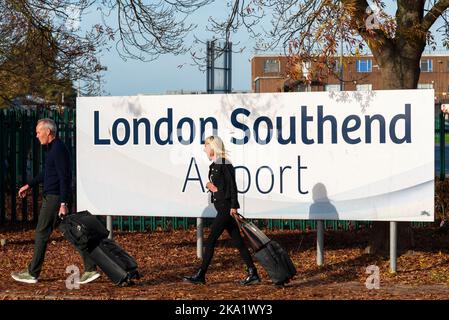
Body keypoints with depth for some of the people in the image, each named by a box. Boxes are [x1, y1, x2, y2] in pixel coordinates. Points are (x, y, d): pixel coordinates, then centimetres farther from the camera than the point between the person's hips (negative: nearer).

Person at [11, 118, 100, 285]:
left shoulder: (58, 149, -16)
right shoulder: (53, 148, 16)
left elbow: (65, 178, -20)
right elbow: (46, 173, 29)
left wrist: (63, 203, -23)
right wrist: (29, 185, 32)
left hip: (54, 198, -10)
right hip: (52, 197, 10)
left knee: (41, 234, -1)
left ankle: (32, 273, 8)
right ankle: (90, 269, 4)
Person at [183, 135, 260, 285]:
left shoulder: (224, 164, -13)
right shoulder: (214, 165, 15)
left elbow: (232, 184, -17)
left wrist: (234, 206, -21)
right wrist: (210, 186, -1)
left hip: (226, 207, -10)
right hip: (222, 207, 10)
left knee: (210, 240, -6)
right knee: (238, 241, 8)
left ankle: (201, 275, -1)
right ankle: (253, 274, 9)